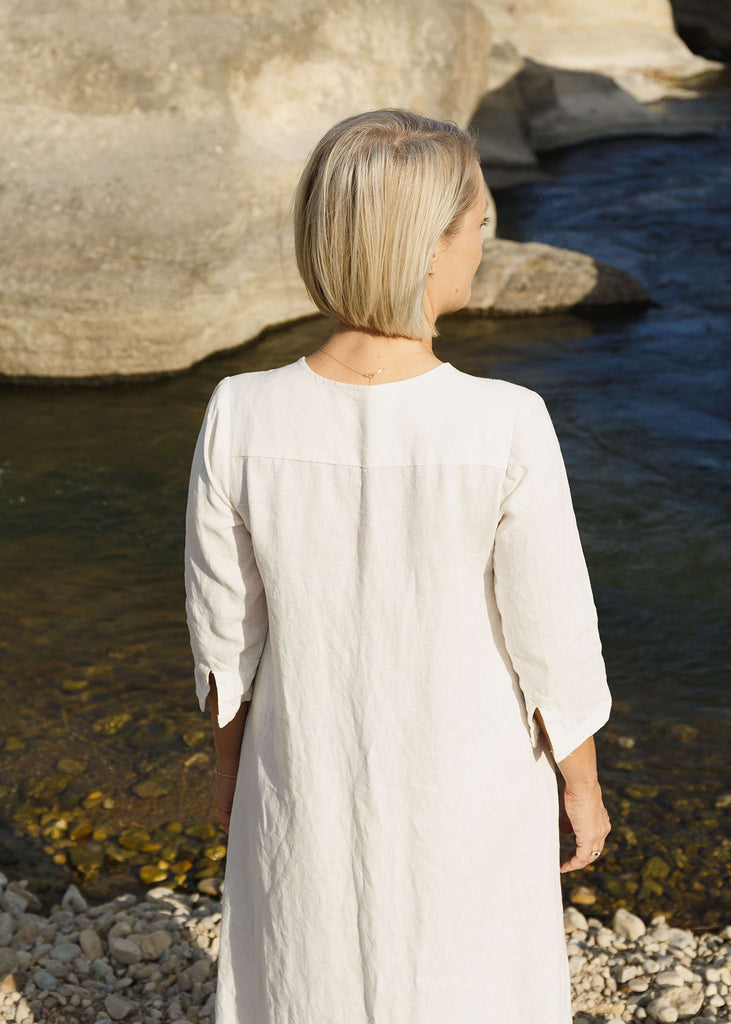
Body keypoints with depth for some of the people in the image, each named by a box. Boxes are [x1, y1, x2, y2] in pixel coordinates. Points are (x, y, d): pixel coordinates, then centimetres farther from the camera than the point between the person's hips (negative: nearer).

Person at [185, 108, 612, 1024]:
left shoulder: (240, 419, -22)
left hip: (309, 782, 2)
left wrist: (229, 757, 10)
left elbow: (224, 625, -9)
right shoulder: (507, 431, -28)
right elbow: (553, 643, -16)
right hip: (469, 796, -1)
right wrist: (581, 783, 2)